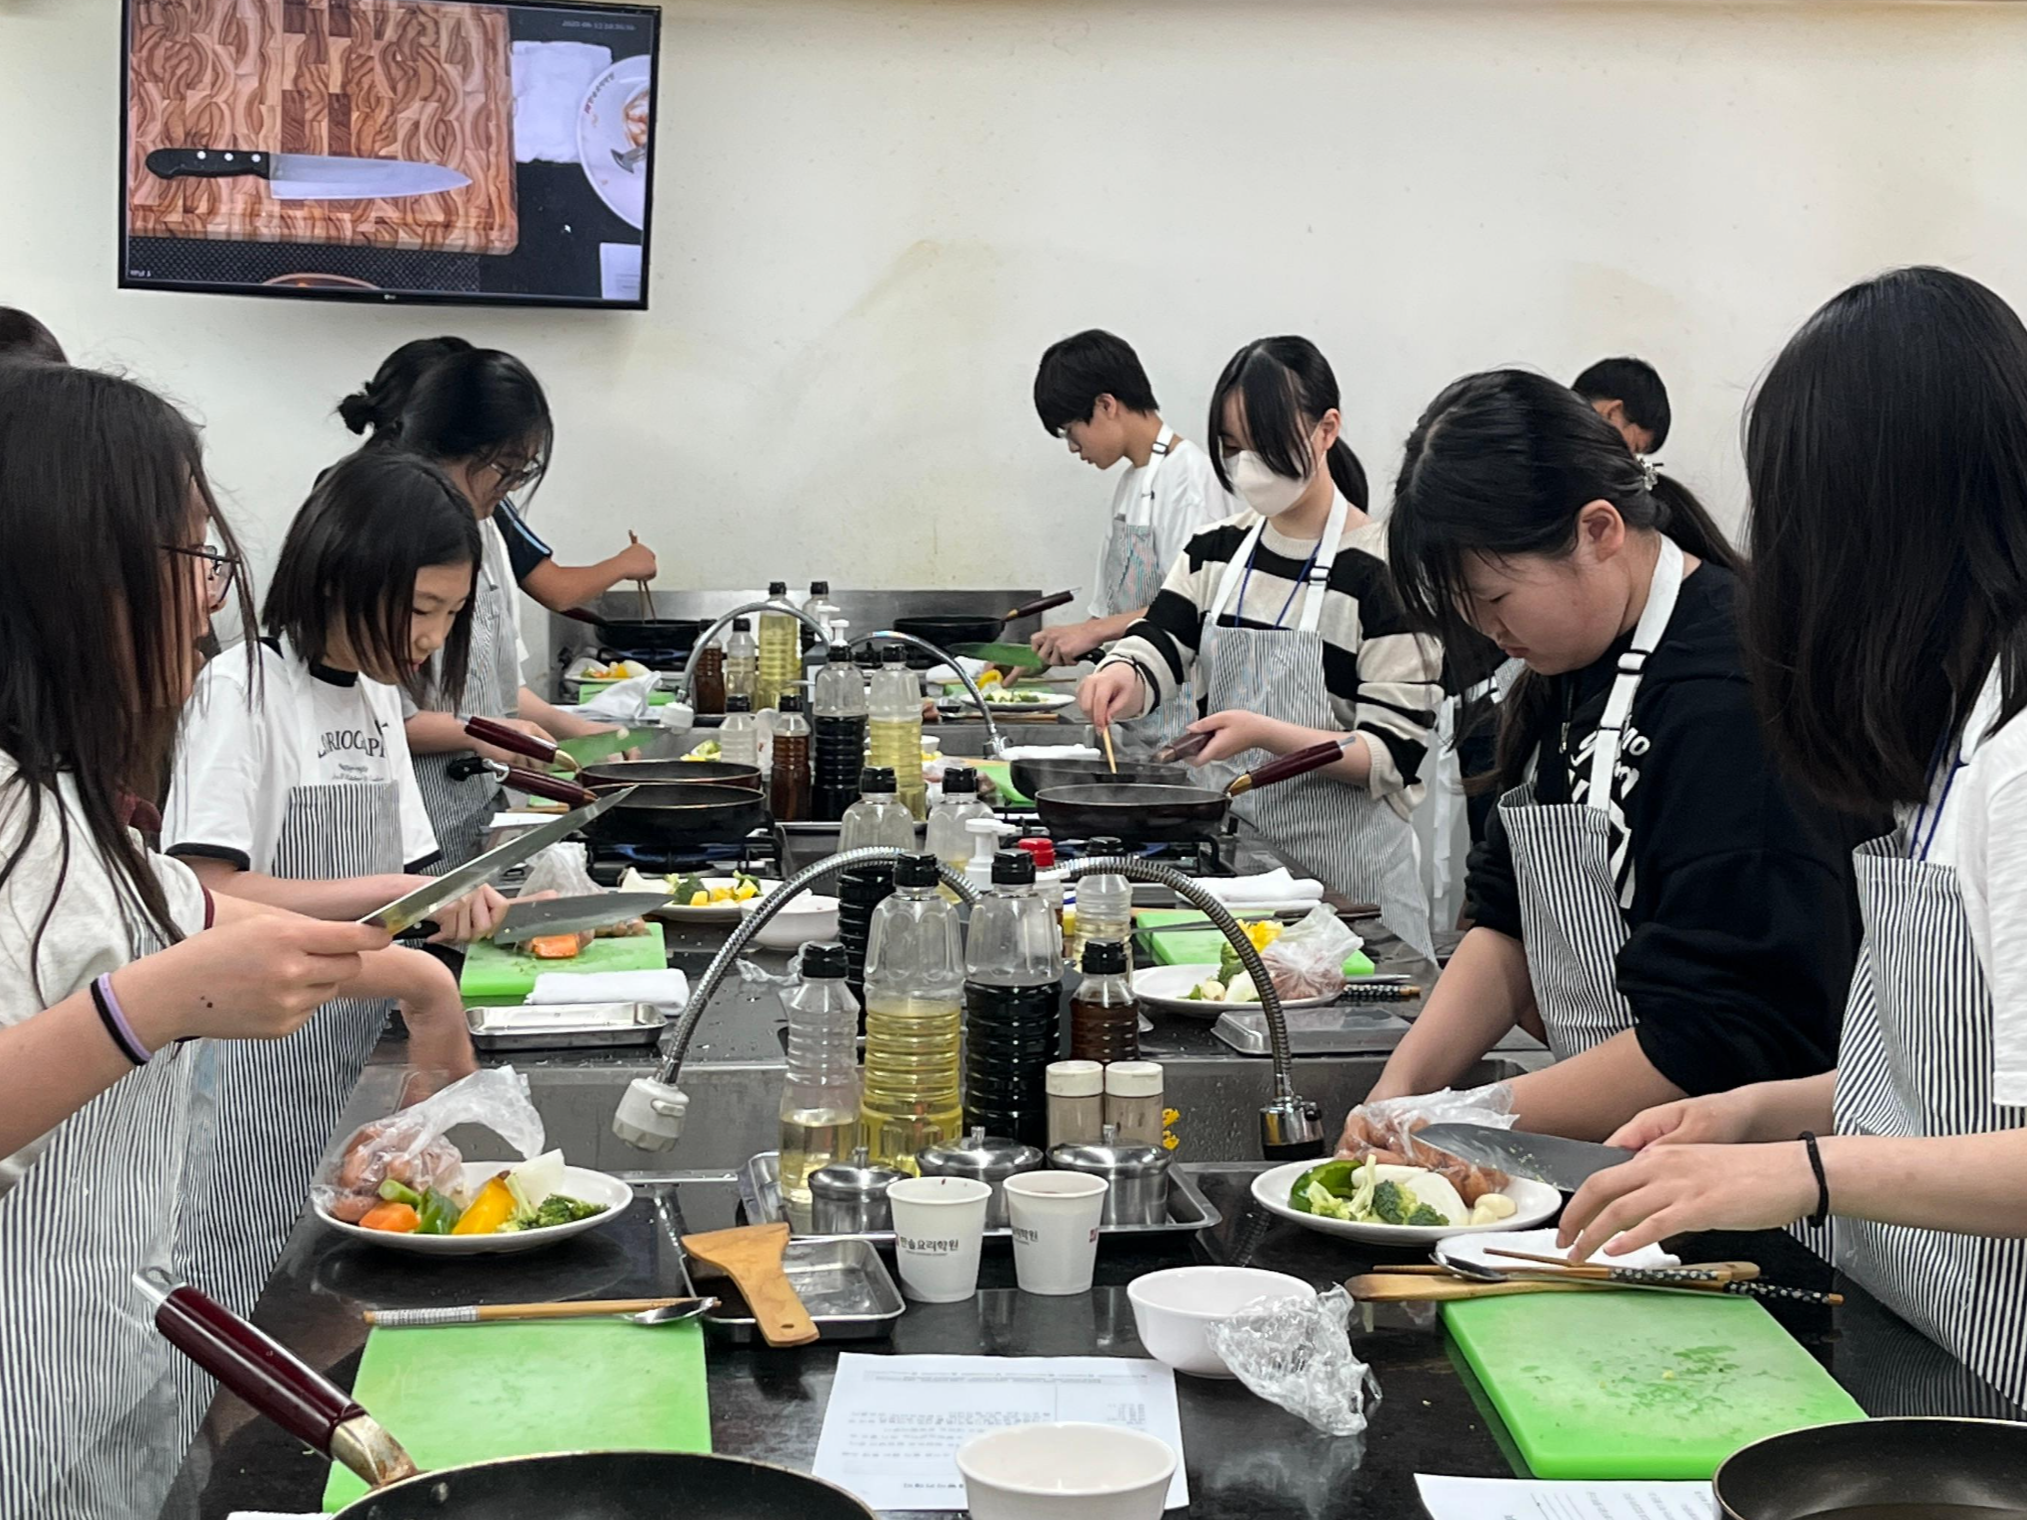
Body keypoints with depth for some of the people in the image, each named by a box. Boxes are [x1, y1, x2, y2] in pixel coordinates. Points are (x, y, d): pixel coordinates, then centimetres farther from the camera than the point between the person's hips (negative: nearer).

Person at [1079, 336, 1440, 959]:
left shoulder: (1380, 572, -11)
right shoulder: (1217, 551, 9)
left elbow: (1395, 755, -14)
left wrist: (1265, 734, -26)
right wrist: (1120, 678, -22)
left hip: (1344, 867, -5)